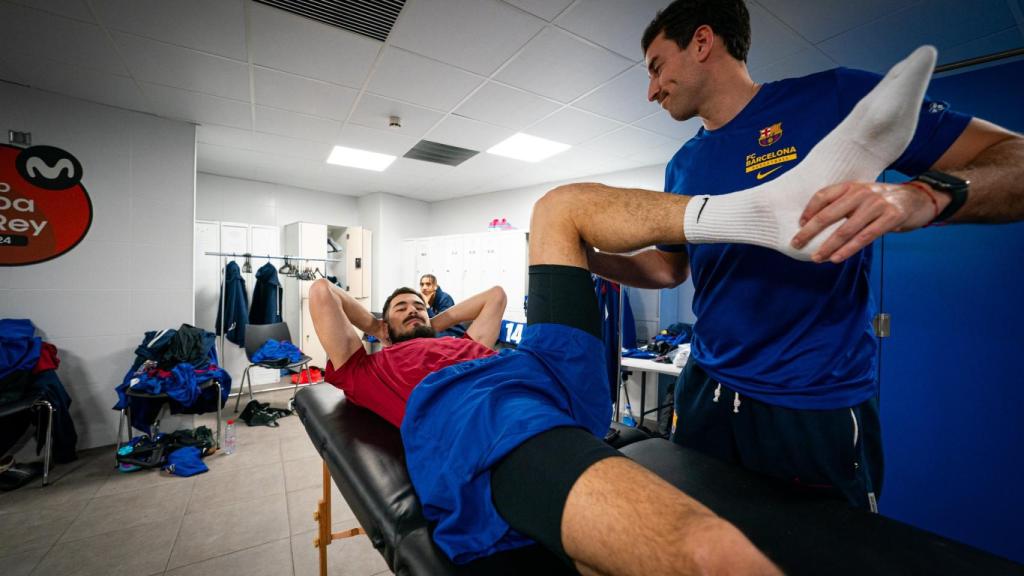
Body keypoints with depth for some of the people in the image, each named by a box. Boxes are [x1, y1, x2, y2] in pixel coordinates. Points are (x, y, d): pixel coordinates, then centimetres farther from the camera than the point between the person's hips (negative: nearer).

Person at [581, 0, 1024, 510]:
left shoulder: (835, 96, -6)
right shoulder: (683, 166, 7)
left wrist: (926, 195, -29)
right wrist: (585, 258, 2)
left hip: (819, 406, -4)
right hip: (706, 392, 5)